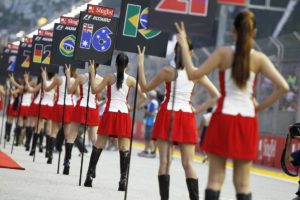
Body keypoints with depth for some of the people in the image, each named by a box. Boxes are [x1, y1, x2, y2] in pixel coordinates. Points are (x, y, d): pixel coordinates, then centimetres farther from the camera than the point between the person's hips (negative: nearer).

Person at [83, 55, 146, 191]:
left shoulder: (110, 77, -1)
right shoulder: (130, 80, 3)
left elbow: (95, 90, 0)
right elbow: (143, 97, 0)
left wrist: (92, 74, 5)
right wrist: (134, 107, 8)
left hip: (110, 113, 0)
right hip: (124, 115, 0)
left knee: (99, 145, 6)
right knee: (124, 148, -1)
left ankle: (90, 176, 5)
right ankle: (123, 179, -8)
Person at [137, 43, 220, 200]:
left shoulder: (167, 71, -6)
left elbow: (145, 88, 6)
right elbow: (216, 96, 2)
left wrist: (140, 65, 8)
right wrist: (198, 110, 5)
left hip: (167, 116, -1)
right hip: (187, 118, 1)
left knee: (165, 162, 0)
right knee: (188, 164, 4)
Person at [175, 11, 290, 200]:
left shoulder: (223, 53, -4)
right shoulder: (259, 58, 0)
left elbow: (193, 74, -5)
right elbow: (283, 87, -7)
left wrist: (184, 46, 5)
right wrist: (261, 106, 3)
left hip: (224, 118, -1)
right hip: (247, 121, 1)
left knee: (216, 178, 3)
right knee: (243, 183, 7)